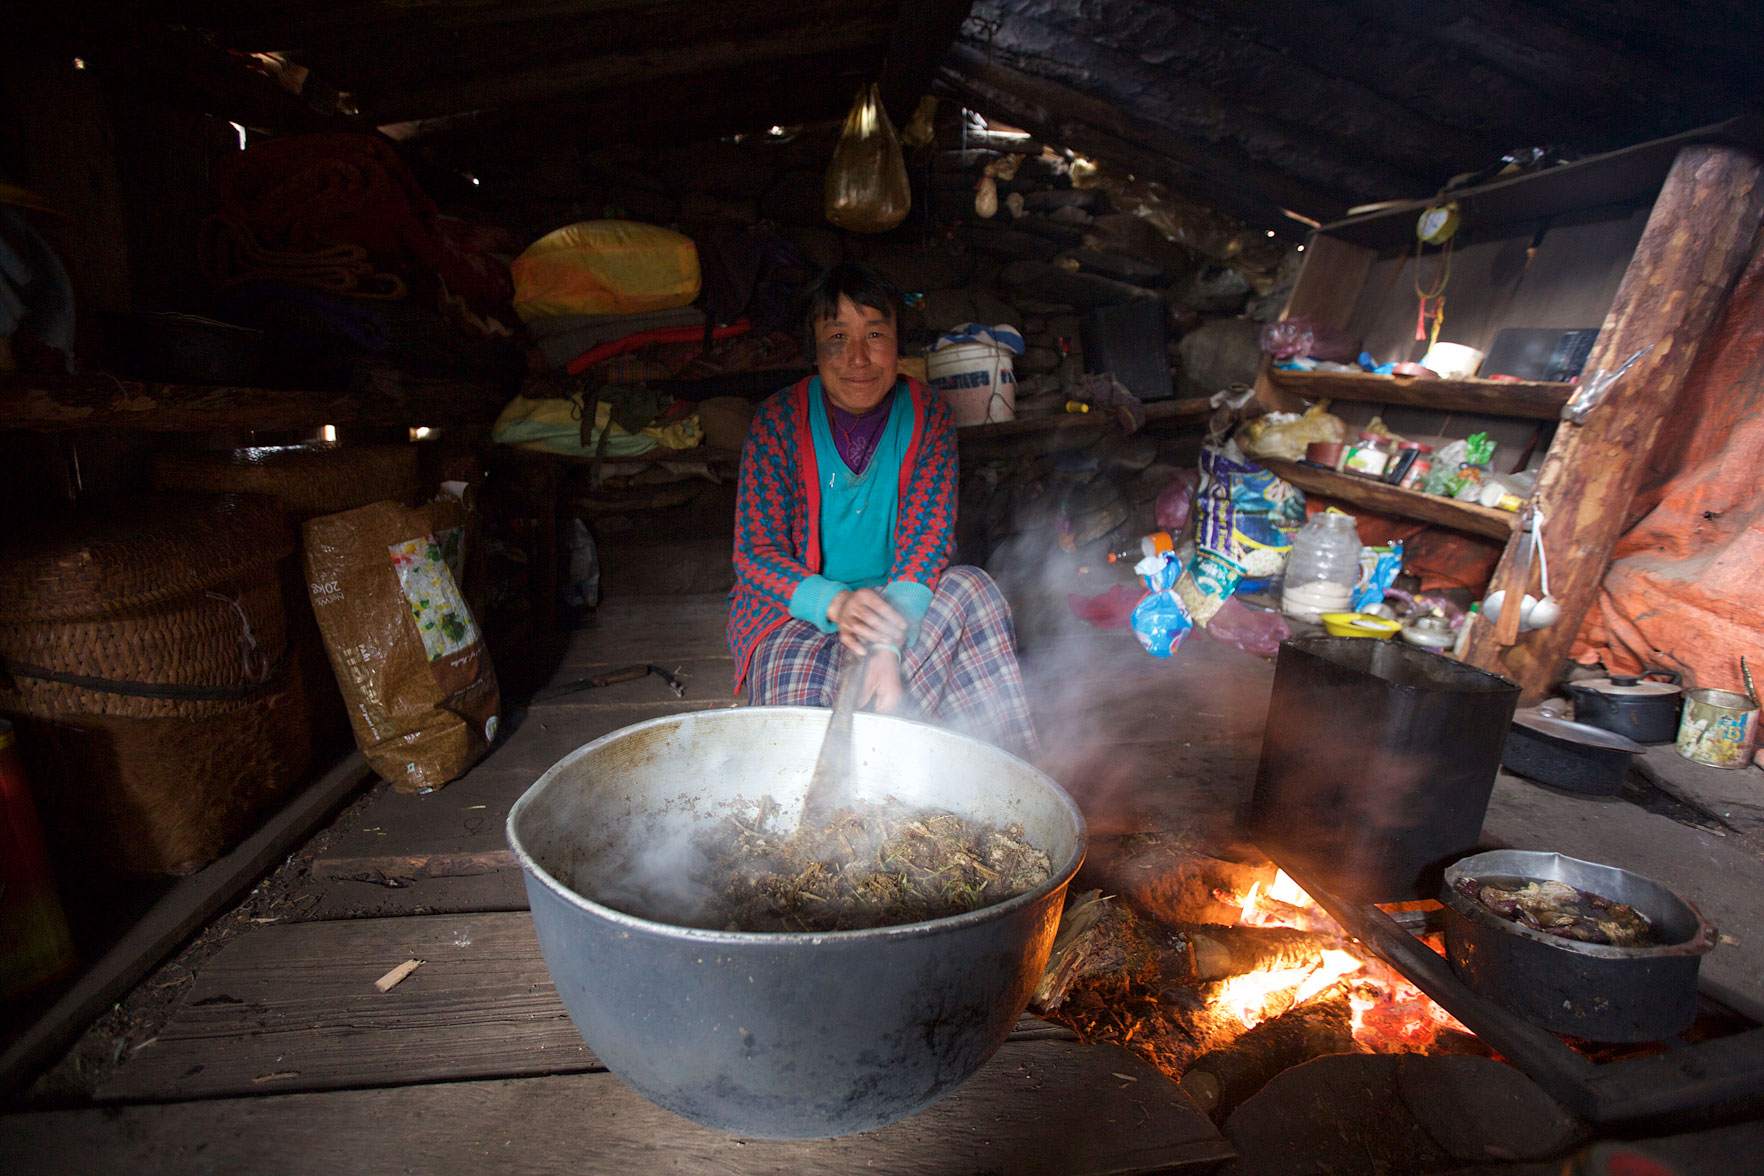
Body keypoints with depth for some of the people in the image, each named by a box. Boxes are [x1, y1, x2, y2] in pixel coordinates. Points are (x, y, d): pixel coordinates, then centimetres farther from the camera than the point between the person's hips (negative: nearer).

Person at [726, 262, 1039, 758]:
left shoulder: (927, 414, -4)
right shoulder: (780, 419, -7)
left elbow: (927, 536, -14)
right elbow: (754, 554, -11)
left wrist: (889, 645, -32)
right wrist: (835, 603, -33)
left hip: (896, 602, 2)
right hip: (791, 610, -1)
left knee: (971, 589, -28)